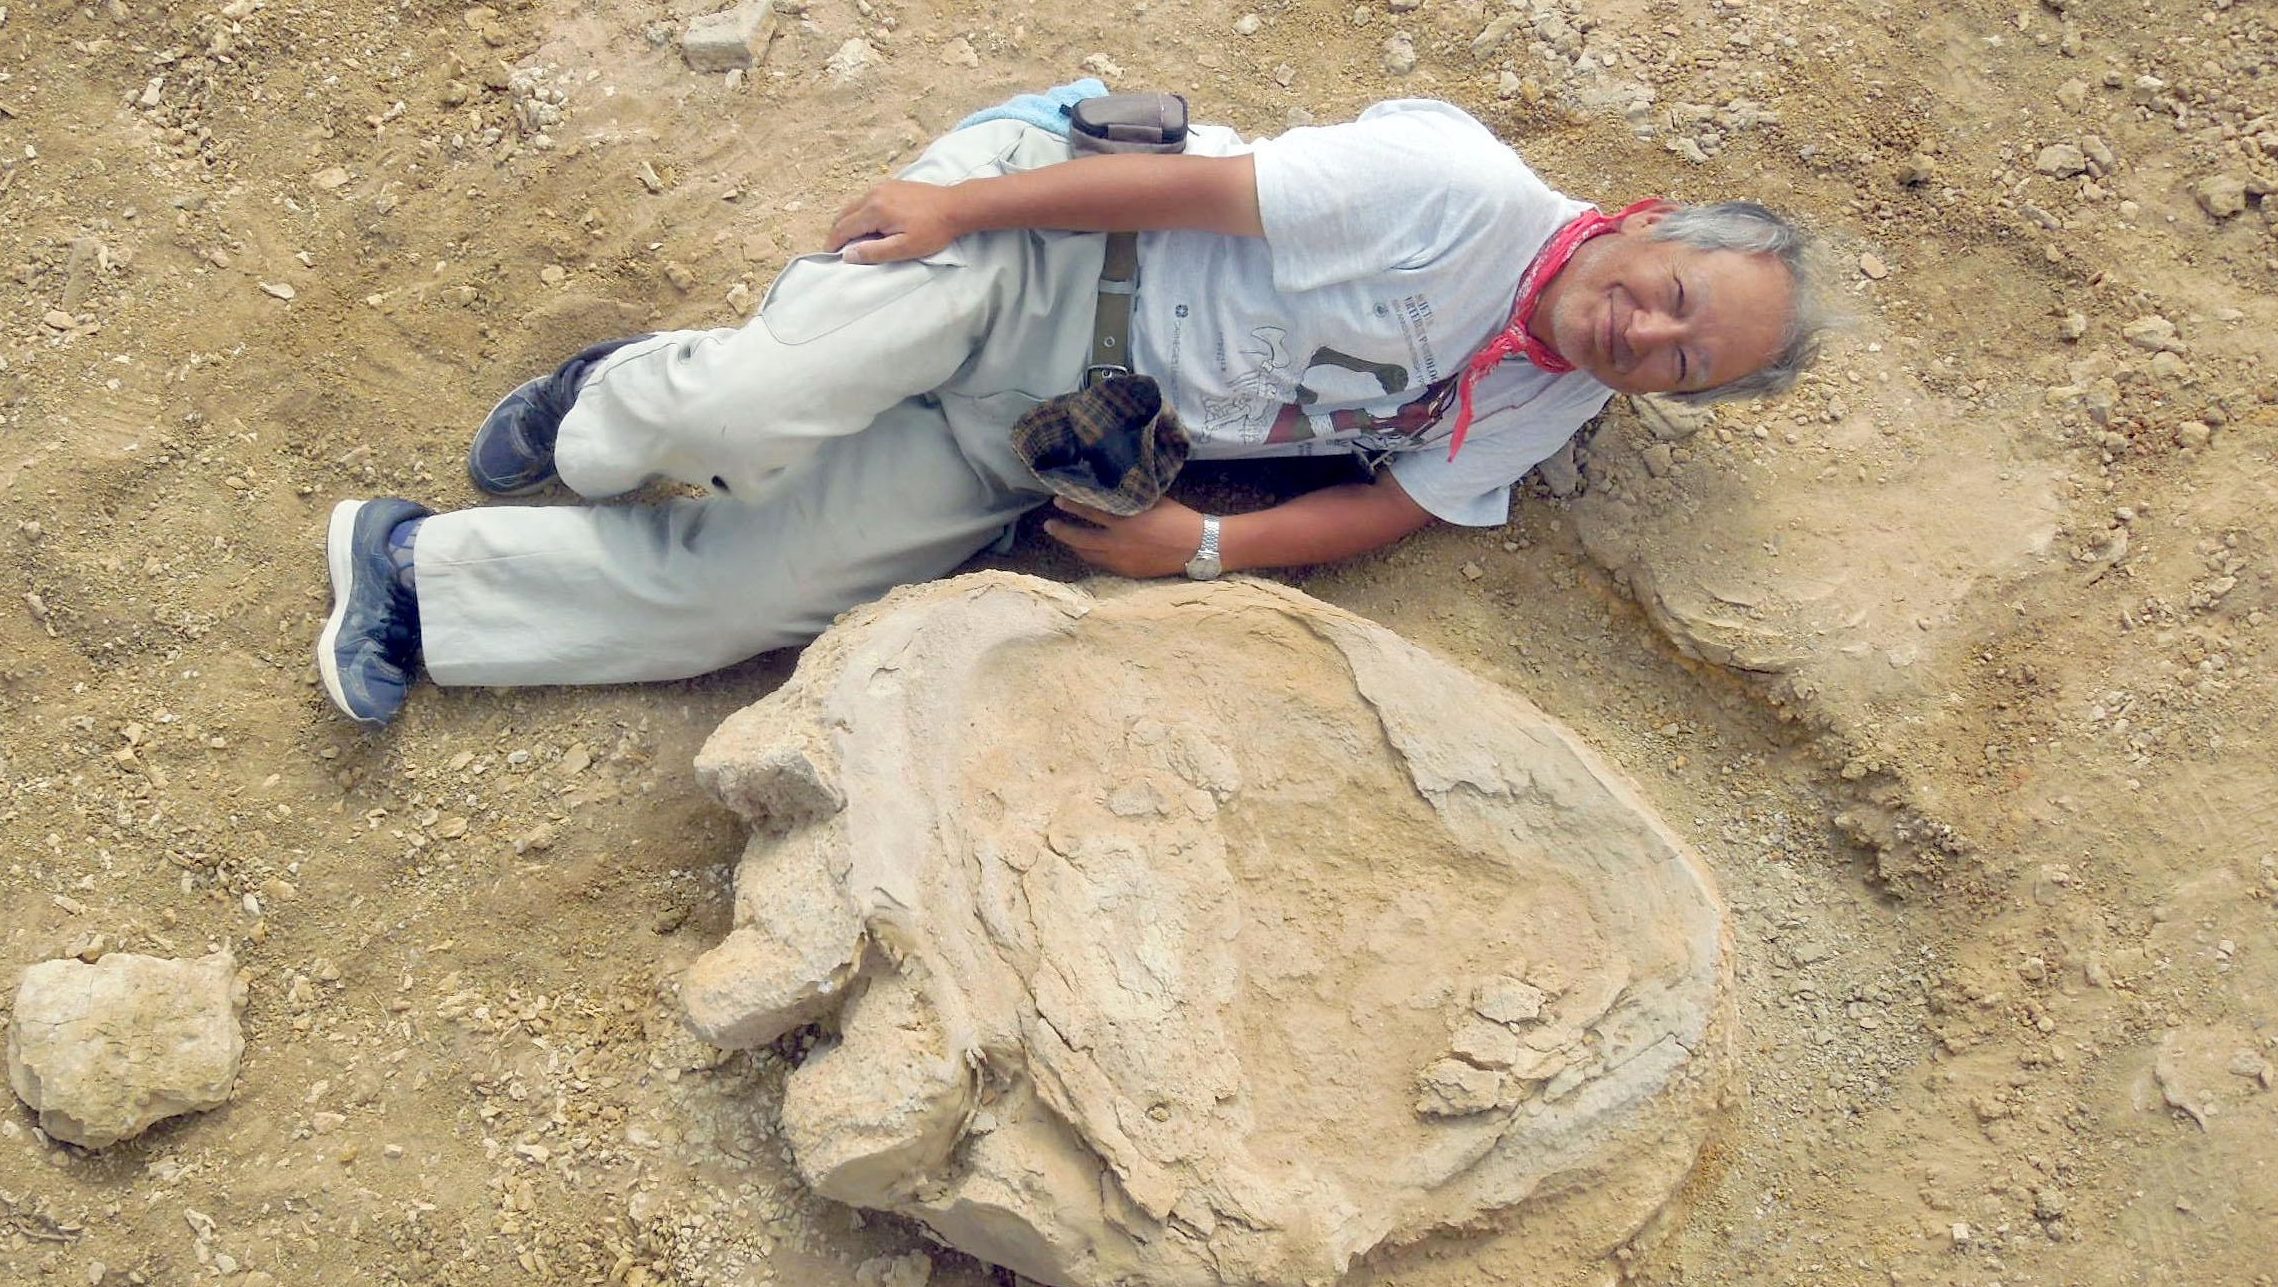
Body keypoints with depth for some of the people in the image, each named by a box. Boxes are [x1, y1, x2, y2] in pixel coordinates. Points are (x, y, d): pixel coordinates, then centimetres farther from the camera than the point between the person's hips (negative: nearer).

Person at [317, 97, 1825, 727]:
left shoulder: (1544, 413, 1)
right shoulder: (1464, 190, -19)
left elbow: (1404, 497, 4)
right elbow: (1201, 186, -18)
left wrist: (1206, 546, -10)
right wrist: (955, 202, -16)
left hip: (1039, 452, 5)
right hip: (1037, 238, -4)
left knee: (741, 591, -8)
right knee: (755, 415, -30)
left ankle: (422, 576, 9)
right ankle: (609, 418, 7)